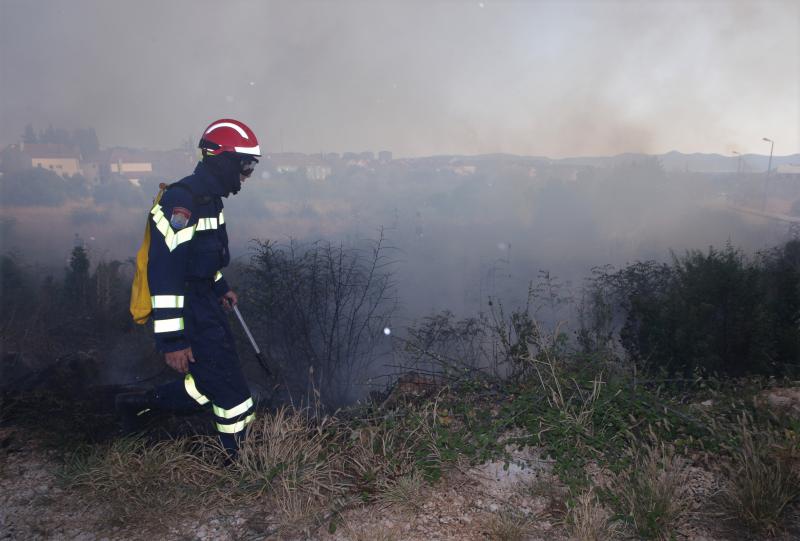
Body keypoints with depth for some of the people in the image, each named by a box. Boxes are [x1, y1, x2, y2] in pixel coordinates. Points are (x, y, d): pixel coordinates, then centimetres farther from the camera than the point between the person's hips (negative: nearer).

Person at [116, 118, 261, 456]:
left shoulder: (208, 197, 10)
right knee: (231, 393, -1)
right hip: (189, 315, -10)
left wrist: (220, 288, 30)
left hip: (206, 306, 10)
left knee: (209, 384, 18)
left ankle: (137, 403, 33)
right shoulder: (182, 200, -22)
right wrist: (173, 340, -25)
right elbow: (164, 272, -26)